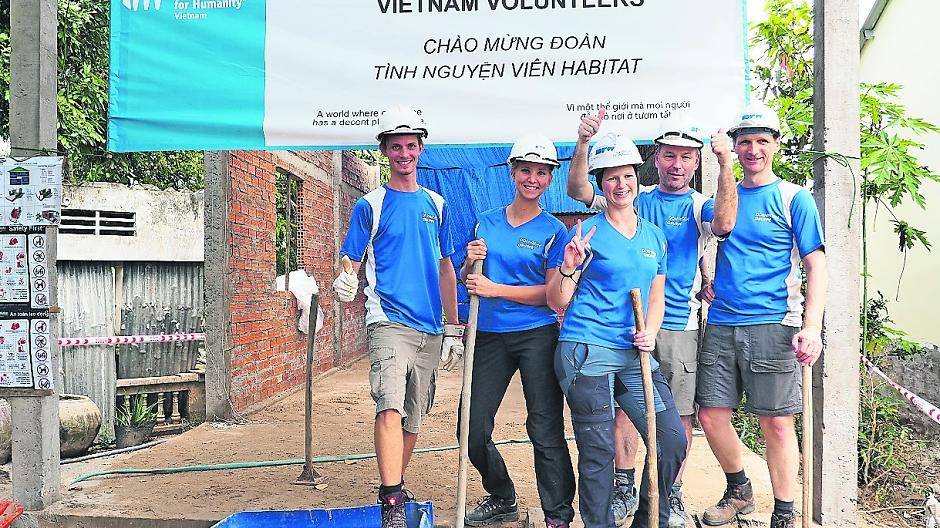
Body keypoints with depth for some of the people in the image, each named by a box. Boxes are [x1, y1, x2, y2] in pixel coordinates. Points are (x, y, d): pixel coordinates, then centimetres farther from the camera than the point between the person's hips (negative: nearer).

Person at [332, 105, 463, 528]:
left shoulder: (435, 204, 14)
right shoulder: (370, 205, 3)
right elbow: (351, 263, 0)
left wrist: (453, 327, 13)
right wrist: (345, 283, -25)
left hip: (430, 328, 5)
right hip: (389, 321, -4)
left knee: (413, 417, 11)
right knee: (390, 407, -21)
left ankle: (396, 488, 27)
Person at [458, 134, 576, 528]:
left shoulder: (553, 231, 0)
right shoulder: (486, 223, 10)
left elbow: (554, 293, -8)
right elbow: (466, 280, 15)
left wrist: (495, 289, -15)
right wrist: (471, 262, -8)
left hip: (537, 336, -4)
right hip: (490, 336, 4)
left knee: (545, 430, -3)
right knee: (473, 430, 6)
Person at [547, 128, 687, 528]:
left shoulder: (654, 235, 14)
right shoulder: (586, 233, -1)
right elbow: (557, 303, -2)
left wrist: (649, 332, 0)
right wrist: (569, 265, -20)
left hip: (635, 355, 5)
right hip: (587, 352, -5)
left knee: (672, 440, 3)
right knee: (598, 453, -1)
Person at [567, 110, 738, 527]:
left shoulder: (700, 207, 5)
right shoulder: (635, 199, 8)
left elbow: (724, 224, -19)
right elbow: (578, 190, -2)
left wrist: (726, 164, -27)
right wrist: (584, 143, -17)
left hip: (679, 325, -1)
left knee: (678, 413, 4)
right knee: (623, 405, 5)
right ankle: (624, 489, 19)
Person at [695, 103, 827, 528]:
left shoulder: (794, 199, 2)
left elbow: (816, 266, -3)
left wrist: (811, 327, -14)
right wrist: (707, 278, 7)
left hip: (772, 326, -4)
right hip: (721, 326, 4)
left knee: (776, 423, 0)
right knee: (711, 415, 4)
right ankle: (738, 492, 28)